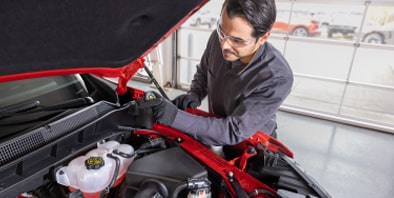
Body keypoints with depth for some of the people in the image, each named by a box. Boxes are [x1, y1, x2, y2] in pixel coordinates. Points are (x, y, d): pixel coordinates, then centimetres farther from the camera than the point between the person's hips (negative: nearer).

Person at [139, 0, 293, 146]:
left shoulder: (277, 78, -29)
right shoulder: (217, 38, -15)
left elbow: (235, 132, -28)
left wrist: (176, 118, -34)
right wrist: (194, 95, -13)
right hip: (216, 129, 4)